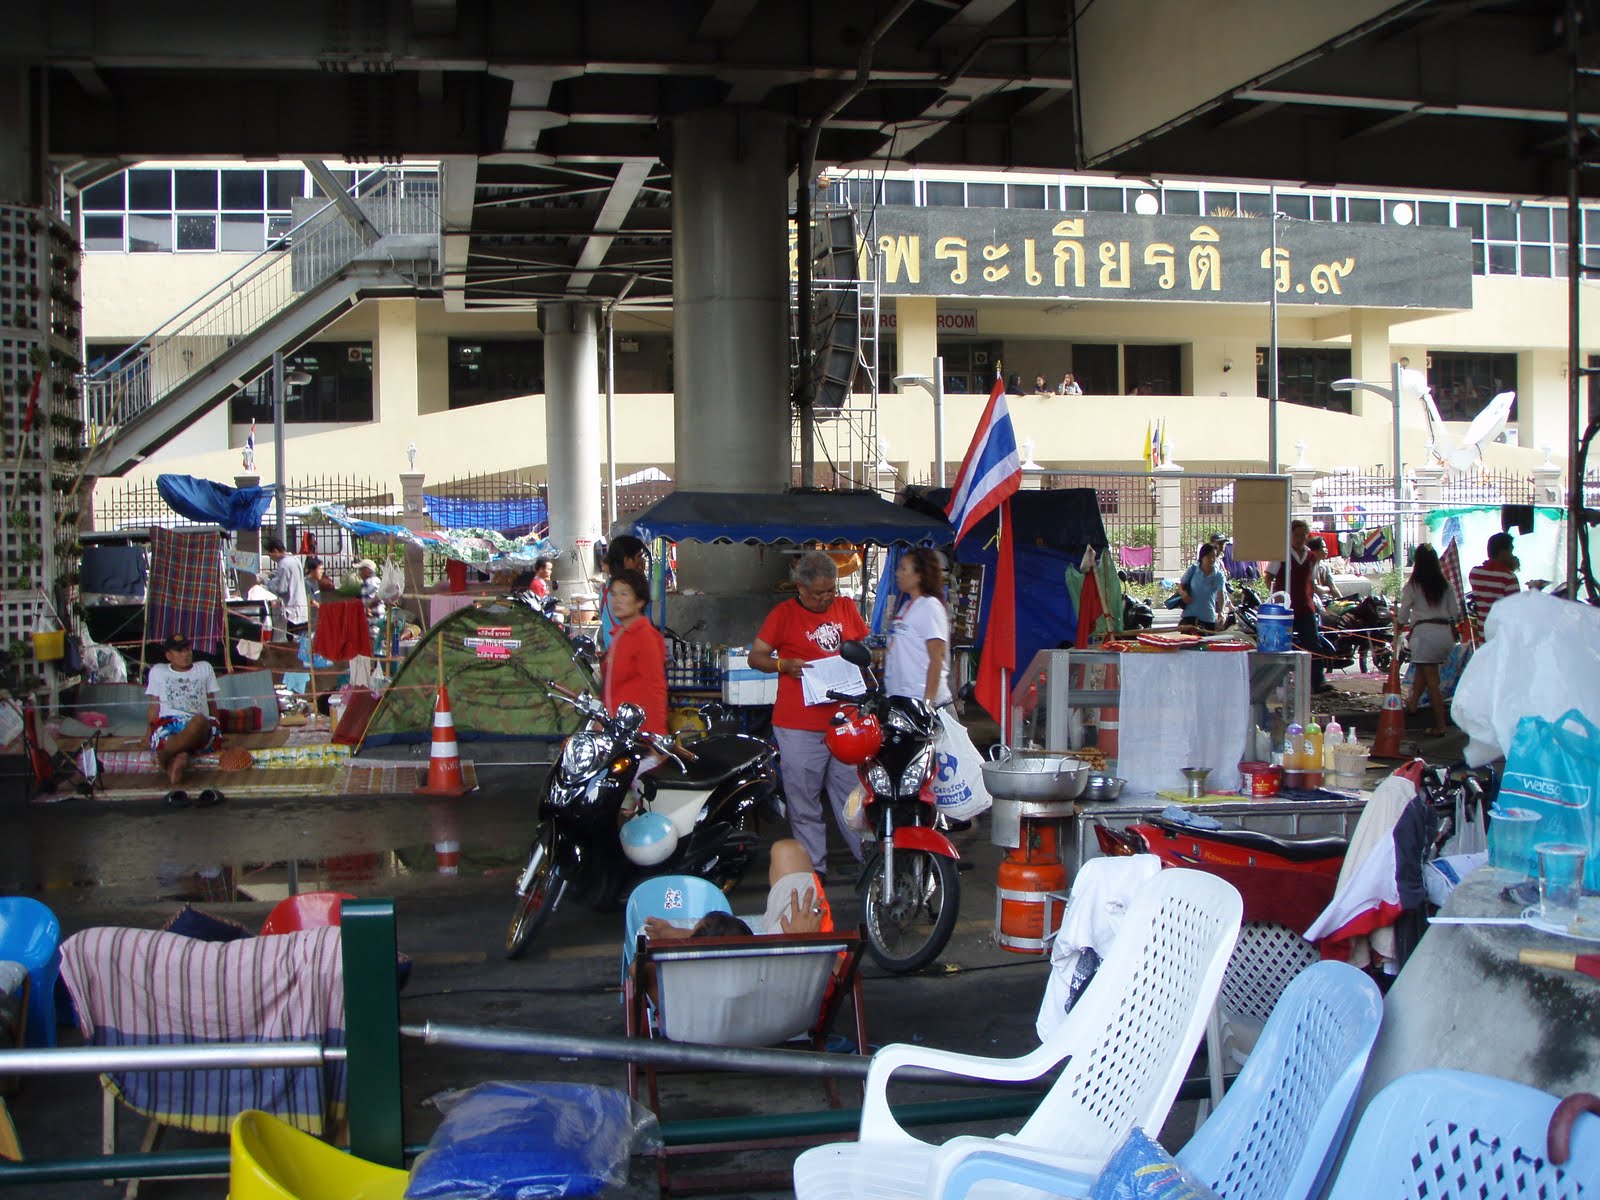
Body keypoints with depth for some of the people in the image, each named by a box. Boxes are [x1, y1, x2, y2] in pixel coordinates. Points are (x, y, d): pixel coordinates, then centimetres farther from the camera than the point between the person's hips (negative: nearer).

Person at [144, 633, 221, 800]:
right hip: (168, 725, 0)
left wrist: (216, 728, 17)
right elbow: (154, 708, 24)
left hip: (201, 730, 0)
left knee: (200, 720, -43)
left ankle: (164, 754, -41)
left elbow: (212, 703, 30)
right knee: (181, 757, -39)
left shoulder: (205, 669, 32)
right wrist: (149, 731, 10)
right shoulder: (158, 671, 29)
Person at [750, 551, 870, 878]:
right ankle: (814, 866, 11)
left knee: (854, 792, 10)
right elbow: (755, 656, 0)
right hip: (799, 726, -3)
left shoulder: (846, 608, 10)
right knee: (804, 800, 3)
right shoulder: (784, 614, -2)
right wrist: (784, 664, -19)